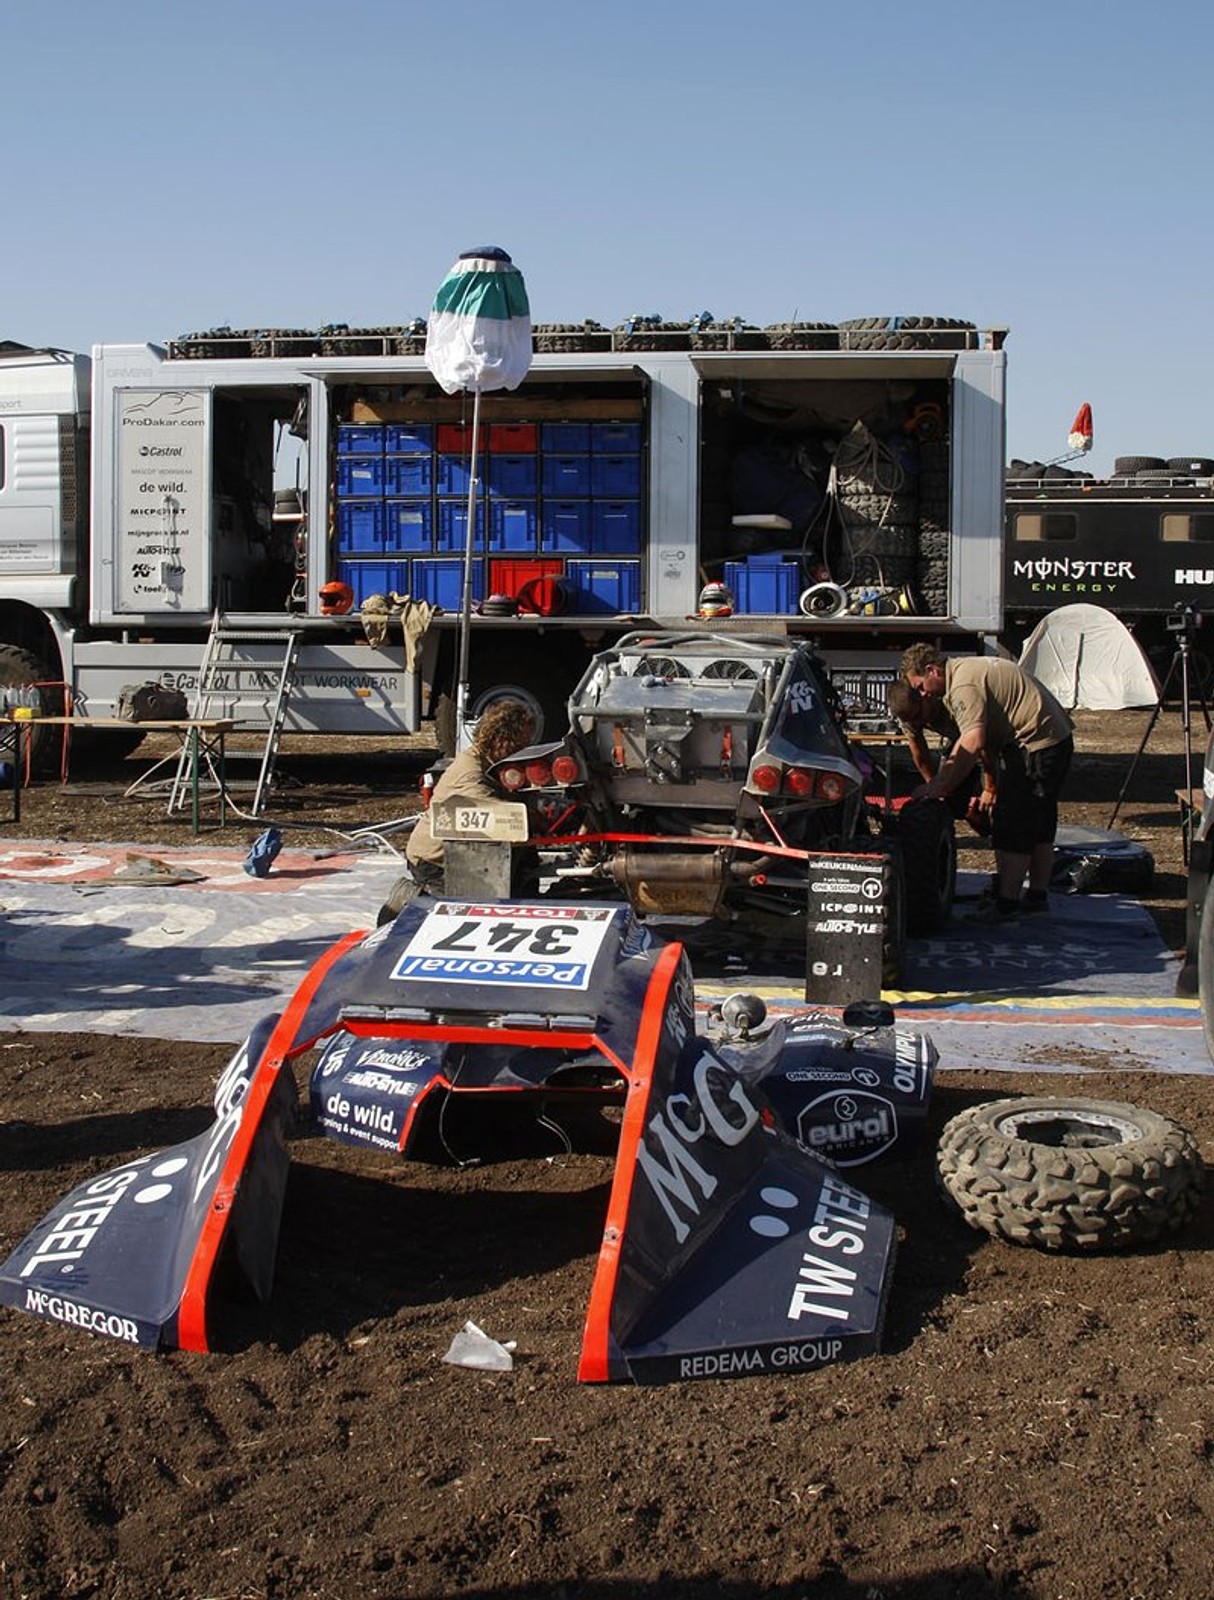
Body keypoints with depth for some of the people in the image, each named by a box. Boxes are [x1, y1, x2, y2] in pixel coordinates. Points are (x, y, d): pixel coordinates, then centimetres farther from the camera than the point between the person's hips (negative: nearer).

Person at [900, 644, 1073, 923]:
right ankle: (1038, 895, 28)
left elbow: (973, 744, -26)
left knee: (1012, 827, -8)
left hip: (1034, 747, -11)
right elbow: (965, 740, 19)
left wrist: (942, 787, -21)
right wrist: (940, 779, 14)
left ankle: (1007, 904, -6)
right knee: (1040, 824, 18)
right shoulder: (967, 669, 16)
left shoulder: (963, 686, -18)